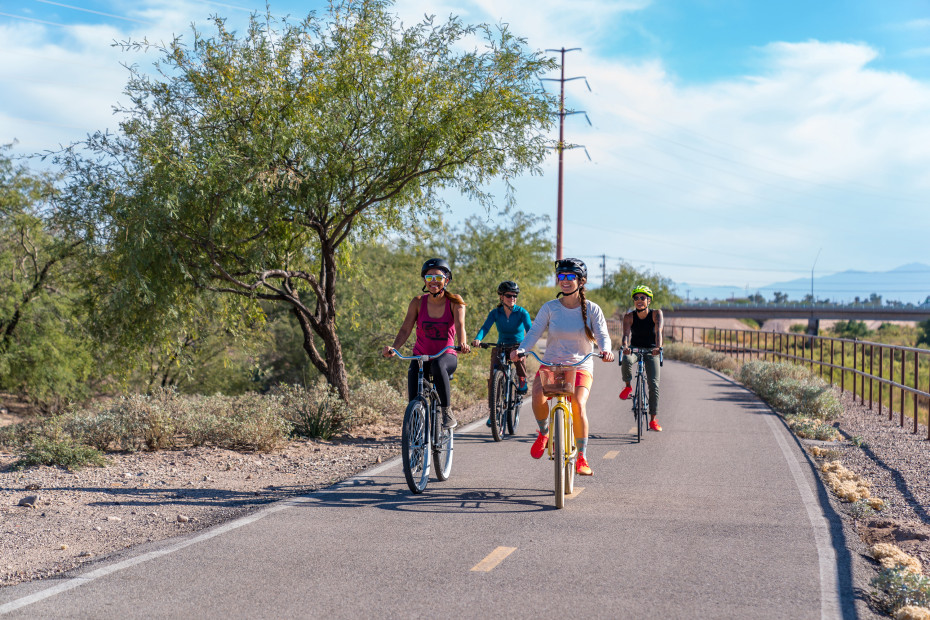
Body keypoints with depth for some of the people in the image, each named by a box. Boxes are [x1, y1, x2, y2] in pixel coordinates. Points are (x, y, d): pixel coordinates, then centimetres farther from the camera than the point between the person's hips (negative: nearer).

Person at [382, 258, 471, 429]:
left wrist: (463, 344, -41)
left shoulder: (455, 302, -4)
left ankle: (447, 413, -25)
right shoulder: (418, 302, -2)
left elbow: (460, 326, -19)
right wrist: (393, 348, -27)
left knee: (438, 365, -39)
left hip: (446, 356, -2)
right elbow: (405, 330, -7)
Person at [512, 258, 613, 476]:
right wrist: (520, 350, -26)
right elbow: (534, 332, -6)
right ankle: (543, 433, 3)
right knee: (538, 395, -30)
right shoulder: (550, 307, 1)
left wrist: (606, 350, -30)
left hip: (580, 366, -1)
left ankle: (582, 457, -12)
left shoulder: (592, 309, 0)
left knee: (578, 404, -28)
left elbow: (602, 335, -7)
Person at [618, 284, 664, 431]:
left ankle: (653, 420, -4)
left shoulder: (656, 314, -13)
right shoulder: (629, 316, -12)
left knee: (653, 384, -12)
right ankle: (628, 386, -8)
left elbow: (658, 331, -29)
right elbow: (626, 334, -25)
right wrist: (625, 346, -47)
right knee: (625, 360, -36)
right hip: (634, 349, 0)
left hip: (651, 351, 0)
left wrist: (658, 347, -48)